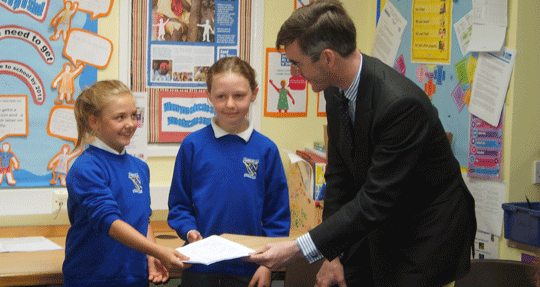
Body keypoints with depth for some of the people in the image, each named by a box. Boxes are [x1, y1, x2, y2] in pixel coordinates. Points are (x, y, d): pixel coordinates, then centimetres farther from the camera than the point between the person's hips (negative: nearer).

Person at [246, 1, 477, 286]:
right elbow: (339, 176, 5)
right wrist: (333, 254, 1)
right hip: (379, 223, 7)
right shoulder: (336, 91, -4)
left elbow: (376, 201, -30)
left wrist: (299, 249, -31)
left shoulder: (400, 103, -31)